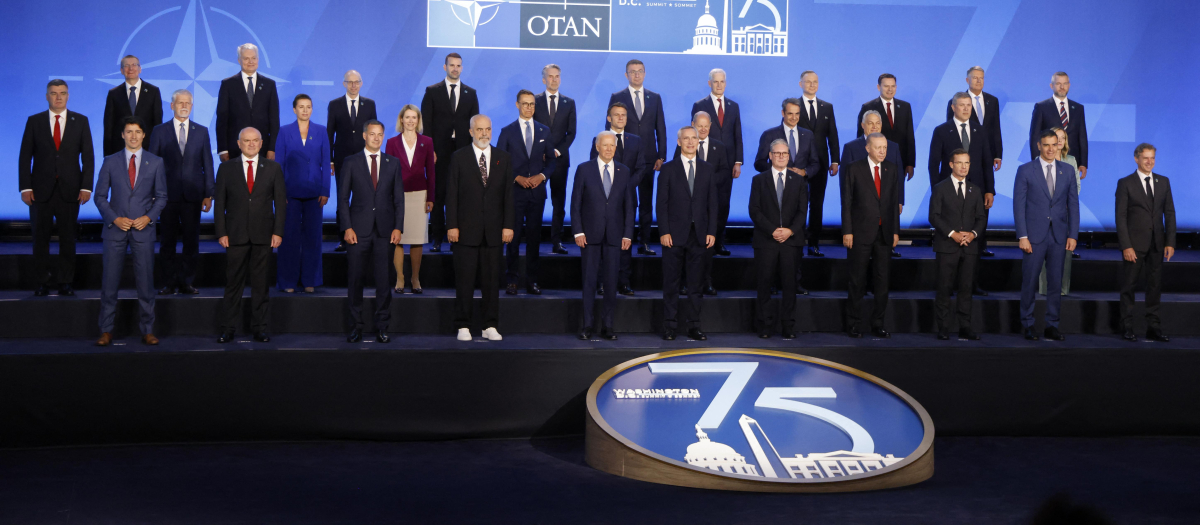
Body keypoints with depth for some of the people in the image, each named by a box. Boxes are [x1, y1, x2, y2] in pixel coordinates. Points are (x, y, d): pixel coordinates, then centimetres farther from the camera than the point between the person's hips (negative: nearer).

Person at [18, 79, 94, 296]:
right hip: (41, 190, 0)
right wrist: (25, 187, -5)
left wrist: (86, 187, -5)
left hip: (70, 190, 0)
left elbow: (88, 156, 4)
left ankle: (66, 283, 10)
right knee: (41, 238, 3)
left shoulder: (80, 121, 6)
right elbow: (25, 157, 4)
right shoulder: (34, 121, 6)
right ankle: (41, 284, 10)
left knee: (68, 238, 3)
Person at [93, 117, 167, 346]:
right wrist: (114, 219, -8)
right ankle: (106, 331, 8)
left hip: (143, 229, 0)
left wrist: (148, 217, -8)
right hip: (115, 228, 0)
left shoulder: (155, 162, 6)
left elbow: (161, 196, 8)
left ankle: (147, 330, 9)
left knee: (145, 282, 1)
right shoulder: (110, 162, 5)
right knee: (110, 282, 1)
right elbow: (100, 196, 5)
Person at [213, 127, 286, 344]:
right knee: (233, 283, 2)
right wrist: (221, 233, -3)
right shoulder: (226, 168, 7)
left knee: (261, 283, 4)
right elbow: (219, 202, 5)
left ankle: (260, 327, 11)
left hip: (263, 236, 0)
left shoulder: (273, 168, 7)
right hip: (235, 235, 0)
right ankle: (228, 328, 9)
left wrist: (278, 232, -3)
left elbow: (280, 202, 5)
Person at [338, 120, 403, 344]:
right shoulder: (351, 162, 5)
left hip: (384, 231, 1)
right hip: (358, 230, -1)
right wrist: (347, 227, -6)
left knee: (384, 279, 1)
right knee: (354, 279, 1)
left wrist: (398, 227, -1)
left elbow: (399, 198, 9)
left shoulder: (393, 163, 10)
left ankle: (382, 327, 10)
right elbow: (343, 197, 3)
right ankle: (356, 325, 11)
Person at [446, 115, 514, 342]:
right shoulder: (459, 158, 3)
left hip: (493, 230, 2)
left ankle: (490, 326, 12)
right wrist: (452, 225, -7)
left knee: (492, 280, 5)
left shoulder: (503, 158, 10)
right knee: (464, 280, 1)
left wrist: (508, 225, 1)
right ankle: (462, 326, 8)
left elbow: (508, 194, 8)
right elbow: (451, 194, 0)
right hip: (466, 229, -2)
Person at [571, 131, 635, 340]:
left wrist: (627, 234, 1)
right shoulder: (584, 170, 3)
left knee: (611, 281, 2)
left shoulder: (624, 172, 9)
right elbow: (575, 203, 2)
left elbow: (629, 206, 9)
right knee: (589, 280, 0)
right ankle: (586, 325, 8)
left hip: (614, 235, 2)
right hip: (590, 235, -2)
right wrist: (578, 231, -7)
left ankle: (607, 325, 11)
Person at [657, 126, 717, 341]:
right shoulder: (668, 169, 3)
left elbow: (712, 203, 9)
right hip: (674, 235, -2)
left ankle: (694, 326, 11)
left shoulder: (708, 170, 10)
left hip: (699, 235, 2)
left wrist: (711, 232, 1)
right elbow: (662, 203, -1)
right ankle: (670, 325, 8)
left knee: (695, 283, 5)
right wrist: (664, 232, -9)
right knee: (671, 283, 2)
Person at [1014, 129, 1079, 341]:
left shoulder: (1067, 170, 8)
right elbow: (1019, 205, -3)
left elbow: (1073, 204, 9)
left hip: (1059, 236, 3)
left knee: (1056, 283, 5)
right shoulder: (1025, 171, -1)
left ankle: (1052, 326, 13)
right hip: (1034, 236, -3)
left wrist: (1073, 235, 1)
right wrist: (1022, 236, -10)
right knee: (1030, 282, 1)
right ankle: (1028, 325, 11)